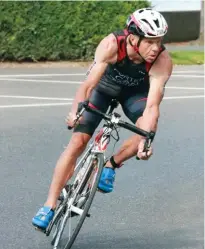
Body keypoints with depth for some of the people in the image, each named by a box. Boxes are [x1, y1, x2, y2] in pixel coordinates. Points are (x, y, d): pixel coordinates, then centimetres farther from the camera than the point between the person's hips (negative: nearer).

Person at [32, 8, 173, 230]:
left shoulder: (162, 61, -34)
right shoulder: (112, 44, -36)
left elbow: (152, 105, -39)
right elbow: (89, 84, -42)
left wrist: (146, 139, -54)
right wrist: (76, 111, -60)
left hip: (135, 91, 1)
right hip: (103, 86, -1)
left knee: (148, 127, -29)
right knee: (78, 141, -13)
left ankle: (111, 165, -2)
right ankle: (50, 206, -6)